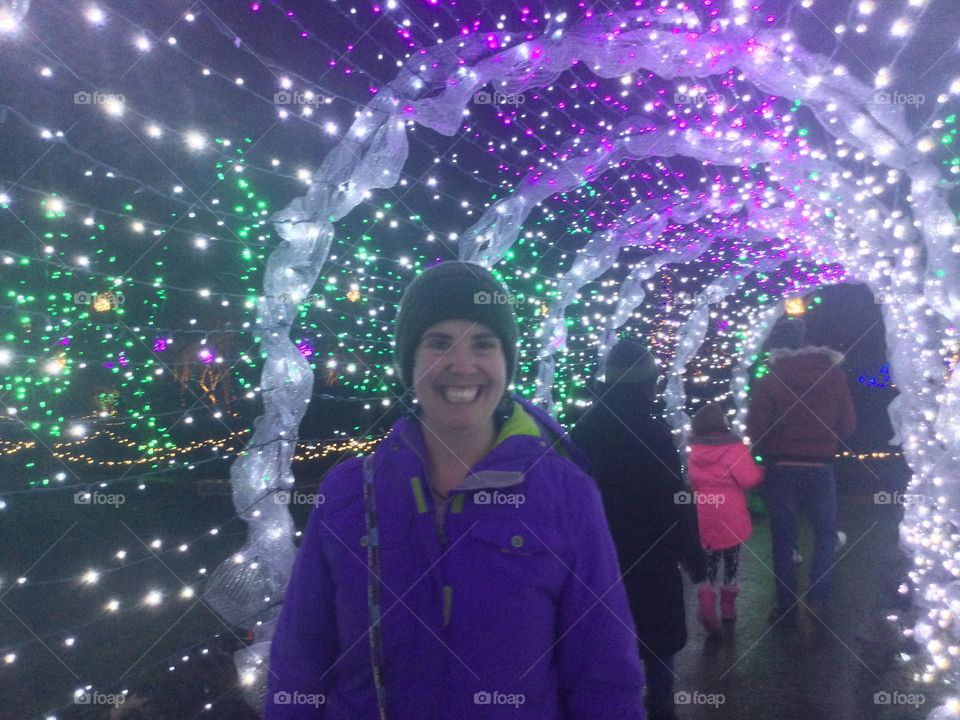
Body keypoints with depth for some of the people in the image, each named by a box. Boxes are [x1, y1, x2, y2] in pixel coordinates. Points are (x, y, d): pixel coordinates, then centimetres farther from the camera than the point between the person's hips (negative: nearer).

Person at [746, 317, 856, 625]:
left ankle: (786, 607, 15)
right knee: (825, 533, 21)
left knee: (783, 539, 11)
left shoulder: (769, 381, -12)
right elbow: (848, 424, -1)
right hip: (821, 467, 2)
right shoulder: (834, 374, -4)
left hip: (781, 469, -1)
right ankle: (817, 598, 12)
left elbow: (754, 430, -14)